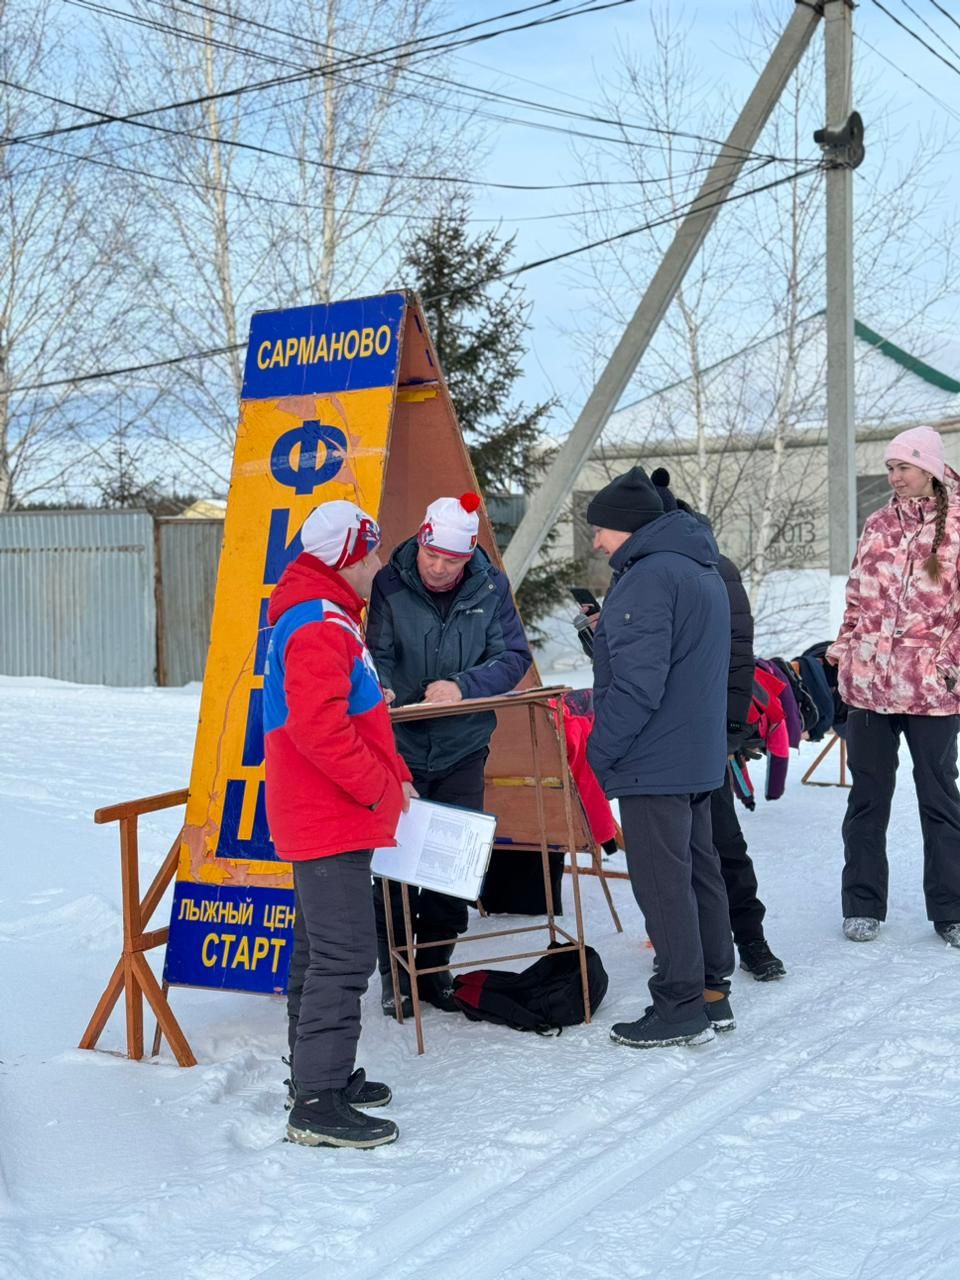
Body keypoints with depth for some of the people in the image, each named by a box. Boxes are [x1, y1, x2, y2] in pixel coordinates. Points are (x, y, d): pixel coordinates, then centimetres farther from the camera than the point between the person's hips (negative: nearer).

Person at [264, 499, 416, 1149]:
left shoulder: (323, 618, 17)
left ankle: (320, 1074, 28)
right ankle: (318, 1105, -9)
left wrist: (391, 776, 14)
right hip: (332, 821, -11)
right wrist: (383, 785, -18)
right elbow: (319, 729, -28)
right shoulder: (321, 627, -18)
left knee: (323, 950, 17)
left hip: (327, 818, 11)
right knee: (344, 955, -11)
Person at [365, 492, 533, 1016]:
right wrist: (377, 689, -30)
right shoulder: (389, 585, -9)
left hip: (462, 751, 2)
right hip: (399, 748, -2)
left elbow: (514, 656, -5)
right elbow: (376, 653, -8)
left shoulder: (491, 588, -4)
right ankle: (394, 974, 17)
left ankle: (435, 968, 24)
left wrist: (463, 686, -22)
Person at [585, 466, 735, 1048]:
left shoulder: (649, 575, -18)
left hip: (654, 763, -10)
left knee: (663, 883, -3)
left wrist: (601, 749, -15)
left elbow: (638, 681, -24)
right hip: (700, 758, 10)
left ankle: (681, 1006, 3)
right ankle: (713, 992, 24)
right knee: (700, 872, 15)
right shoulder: (704, 571, 15)